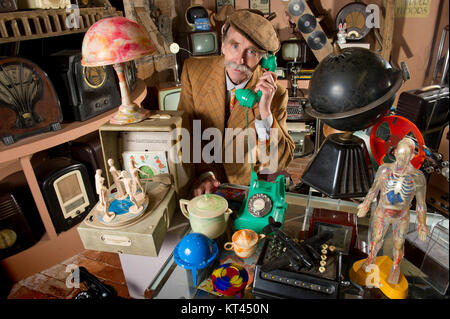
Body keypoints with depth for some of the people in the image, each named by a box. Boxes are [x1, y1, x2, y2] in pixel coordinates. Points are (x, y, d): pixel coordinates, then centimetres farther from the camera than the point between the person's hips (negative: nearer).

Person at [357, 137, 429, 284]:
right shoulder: (384, 170, -14)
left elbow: (421, 203, -9)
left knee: (398, 244, 17)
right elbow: (374, 189, 2)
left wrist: (422, 225, -4)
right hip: (382, 214, 1)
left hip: (402, 217, -1)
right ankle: (371, 257, 48)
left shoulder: (418, 177, -19)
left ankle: (396, 267, 45)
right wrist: (366, 205, 7)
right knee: (376, 239, 18)